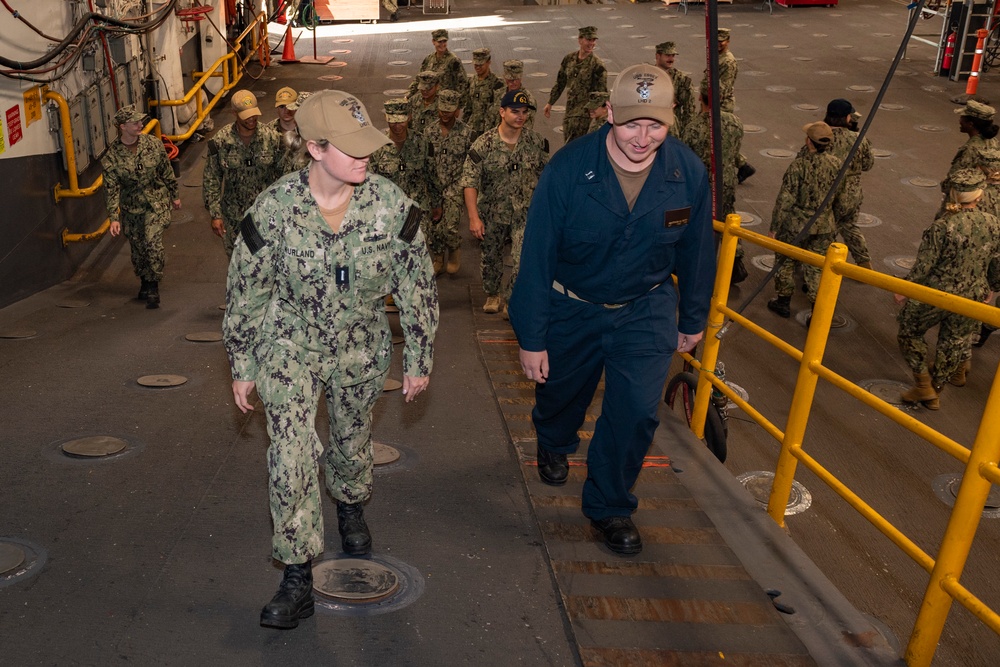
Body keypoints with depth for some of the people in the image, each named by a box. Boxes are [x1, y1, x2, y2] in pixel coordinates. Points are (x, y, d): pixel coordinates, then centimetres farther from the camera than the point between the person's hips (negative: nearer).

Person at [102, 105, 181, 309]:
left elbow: (167, 172, 6)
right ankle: (145, 283, 33)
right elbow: (111, 189, -10)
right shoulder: (112, 156, -11)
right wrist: (113, 218, -15)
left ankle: (153, 287, -5)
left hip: (157, 203, -1)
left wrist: (174, 196, 14)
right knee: (137, 250, 11)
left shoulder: (153, 144, -7)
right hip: (131, 209, 1)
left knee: (153, 243, -17)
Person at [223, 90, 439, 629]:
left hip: (361, 349, 2)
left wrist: (418, 360, 0)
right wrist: (242, 367, 0)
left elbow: (416, 285, -5)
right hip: (291, 348, -1)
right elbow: (246, 292, -6)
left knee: (352, 443, 18)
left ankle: (350, 508, 52)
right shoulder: (273, 209, -20)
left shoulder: (391, 205, -17)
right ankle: (298, 577, 4)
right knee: (291, 455, -11)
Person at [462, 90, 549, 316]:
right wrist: (473, 217, -22)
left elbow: (546, 175, 7)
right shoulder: (484, 144, -14)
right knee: (491, 257, 16)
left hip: (524, 213, 0)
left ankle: (510, 298, 7)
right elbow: (470, 182, -16)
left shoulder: (536, 142, -5)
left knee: (524, 259, -13)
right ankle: (492, 295, 41)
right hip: (492, 213, 0)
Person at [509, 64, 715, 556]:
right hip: (572, 308, -1)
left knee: (637, 410, -8)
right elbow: (536, 257, -18)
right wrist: (530, 338, -14)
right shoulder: (568, 169, -26)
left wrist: (693, 320, 9)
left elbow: (696, 253, -1)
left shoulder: (688, 172, -18)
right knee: (561, 392, 21)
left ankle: (609, 506, 18)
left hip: (646, 310, 1)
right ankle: (553, 444, 59)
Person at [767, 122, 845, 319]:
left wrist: (774, 227, -8)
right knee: (816, 269, 12)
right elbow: (838, 198, 8)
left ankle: (783, 302, 29)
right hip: (824, 227, 4)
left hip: (795, 225, -4)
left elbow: (785, 200, -16)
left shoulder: (799, 165, -20)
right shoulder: (836, 164, -5)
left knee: (785, 262, 17)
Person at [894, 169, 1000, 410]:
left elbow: (923, 265, -18)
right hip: (973, 299, 5)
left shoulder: (943, 226, -22)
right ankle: (935, 393, 35)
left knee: (910, 331, 19)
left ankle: (924, 385, 21)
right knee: (953, 345, 20)